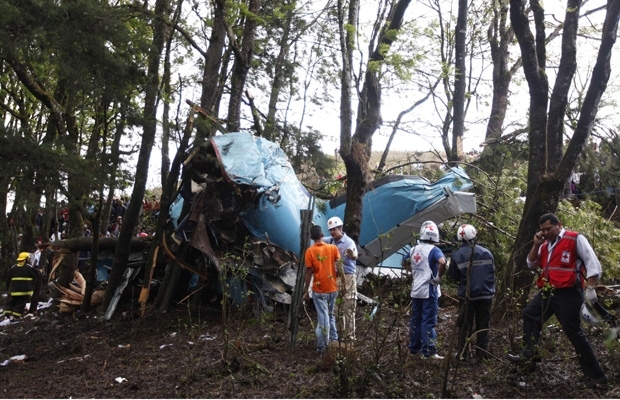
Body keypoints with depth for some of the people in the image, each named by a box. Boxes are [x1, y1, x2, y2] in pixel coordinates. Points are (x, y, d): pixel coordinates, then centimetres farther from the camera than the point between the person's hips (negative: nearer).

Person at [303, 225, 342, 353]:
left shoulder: (310, 251, -10)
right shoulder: (333, 248, -2)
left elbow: (309, 273, -9)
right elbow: (339, 268, -4)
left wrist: (306, 291, -2)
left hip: (319, 290, -3)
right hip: (332, 288, 3)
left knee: (323, 318, 1)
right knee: (330, 315, 21)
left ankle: (322, 346, 4)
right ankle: (334, 339, 27)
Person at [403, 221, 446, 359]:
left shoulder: (414, 249, 8)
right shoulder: (433, 250, -13)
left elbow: (405, 263, 23)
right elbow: (442, 262, -32)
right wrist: (439, 277, -19)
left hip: (416, 290, 6)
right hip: (429, 290, -6)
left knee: (415, 319, 14)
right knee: (429, 321, -2)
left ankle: (414, 348, 22)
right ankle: (429, 351, -1)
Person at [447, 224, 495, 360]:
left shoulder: (456, 255, -10)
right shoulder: (486, 253, -3)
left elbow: (453, 277, -3)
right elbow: (492, 272, 6)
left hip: (467, 296, -1)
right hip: (486, 295, 2)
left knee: (465, 325, 9)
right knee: (483, 325, 11)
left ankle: (462, 354, 9)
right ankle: (482, 353, 13)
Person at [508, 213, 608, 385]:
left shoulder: (575, 239, -7)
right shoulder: (545, 245, 15)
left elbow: (592, 263, -12)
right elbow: (531, 265, 16)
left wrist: (590, 289, -20)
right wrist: (536, 245, 3)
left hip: (567, 293, -8)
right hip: (548, 292, 8)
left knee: (574, 332, -6)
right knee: (529, 314, 13)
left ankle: (595, 374, 3)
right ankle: (529, 354, 21)